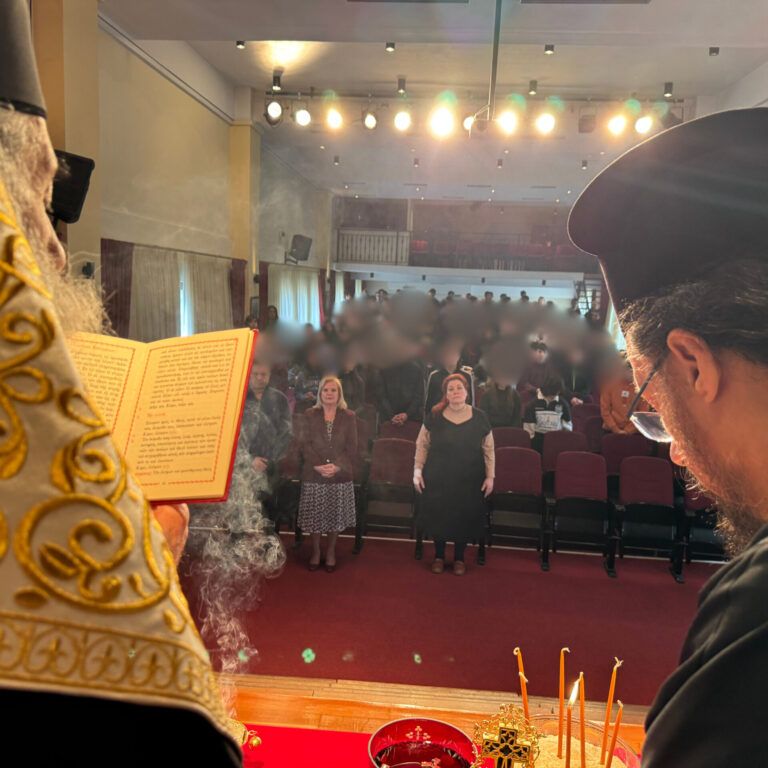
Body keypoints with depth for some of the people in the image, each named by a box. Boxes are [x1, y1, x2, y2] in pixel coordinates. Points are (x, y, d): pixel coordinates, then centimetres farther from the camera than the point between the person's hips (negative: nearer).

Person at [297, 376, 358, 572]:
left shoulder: (349, 417, 4)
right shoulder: (310, 415, 4)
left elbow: (352, 447, 0)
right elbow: (305, 444, -1)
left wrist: (337, 466, -14)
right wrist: (318, 465, -14)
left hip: (340, 475, 0)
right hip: (313, 475, 0)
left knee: (335, 515, 7)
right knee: (315, 516, 6)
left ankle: (331, 552, 26)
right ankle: (315, 551, 25)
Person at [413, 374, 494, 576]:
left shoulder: (479, 418, 0)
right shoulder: (434, 416, -2)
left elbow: (488, 450, 5)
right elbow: (422, 445, 3)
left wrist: (490, 476, 2)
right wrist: (417, 470, -1)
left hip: (468, 481, 0)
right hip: (438, 479, 0)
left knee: (464, 518, 7)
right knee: (438, 516, 7)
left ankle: (459, 558, 27)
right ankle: (439, 556, 28)